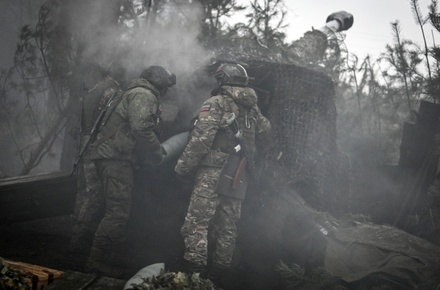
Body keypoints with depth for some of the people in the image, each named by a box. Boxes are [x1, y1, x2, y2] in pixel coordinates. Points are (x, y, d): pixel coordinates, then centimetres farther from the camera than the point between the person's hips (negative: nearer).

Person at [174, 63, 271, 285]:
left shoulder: (216, 104, -6)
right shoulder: (252, 109, 13)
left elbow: (200, 140, -13)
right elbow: (266, 129, 28)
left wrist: (183, 166, -7)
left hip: (213, 174, -7)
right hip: (238, 177, 7)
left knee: (197, 223, -11)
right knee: (227, 229, 11)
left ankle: (194, 275, -20)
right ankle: (217, 278, 14)